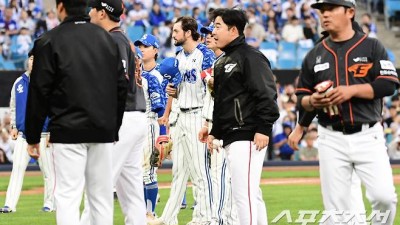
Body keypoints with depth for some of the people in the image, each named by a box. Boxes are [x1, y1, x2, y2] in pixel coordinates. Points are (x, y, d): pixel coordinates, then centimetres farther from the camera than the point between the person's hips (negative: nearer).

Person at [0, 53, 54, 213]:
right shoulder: (19, 83, 13)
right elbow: (13, 107, 20)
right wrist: (13, 126, 8)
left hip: (43, 134, -4)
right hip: (23, 134, 4)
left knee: (48, 170, 0)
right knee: (17, 168, -4)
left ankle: (49, 204, 9)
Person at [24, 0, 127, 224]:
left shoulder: (49, 41, -5)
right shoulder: (107, 38, 11)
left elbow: (39, 93, -5)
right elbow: (121, 87, 12)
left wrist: (33, 136, 1)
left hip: (68, 130, -5)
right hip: (104, 131, 5)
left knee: (68, 197, -6)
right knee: (102, 196, 8)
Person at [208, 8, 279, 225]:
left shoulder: (250, 57, -10)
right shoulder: (222, 62, 20)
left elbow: (266, 95, -18)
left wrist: (264, 129, -23)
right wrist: (214, 132, 24)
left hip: (247, 137, -10)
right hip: (231, 138, 10)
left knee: (244, 193, -14)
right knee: (251, 195, 12)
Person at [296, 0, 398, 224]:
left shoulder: (371, 46, 2)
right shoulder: (315, 55, 12)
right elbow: (302, 96, 16)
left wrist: (352, 90, -18)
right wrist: (312, 101, -7)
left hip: (368, 136, -3)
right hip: (331, 139, 3)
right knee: (335, 207, 1)